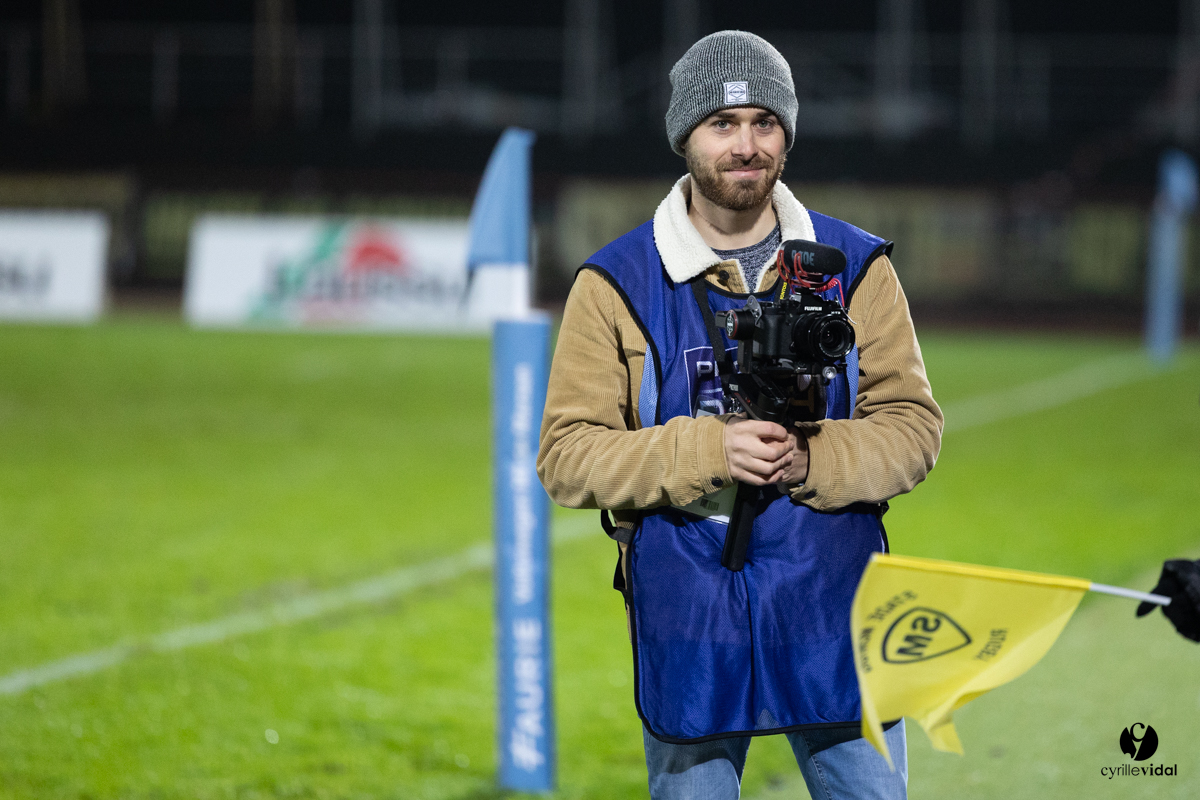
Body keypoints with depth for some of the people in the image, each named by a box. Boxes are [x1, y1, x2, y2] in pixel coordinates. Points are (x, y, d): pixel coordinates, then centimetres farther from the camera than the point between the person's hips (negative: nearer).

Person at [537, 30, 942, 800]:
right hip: (686, 614, -1)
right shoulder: (617, 284, 0)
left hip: (834, 601, 1)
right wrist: (707, 452, -18)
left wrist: (813, 461, -15)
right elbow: (566, 456, -4)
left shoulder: (855, 266, 5)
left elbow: (913, 425, 5)